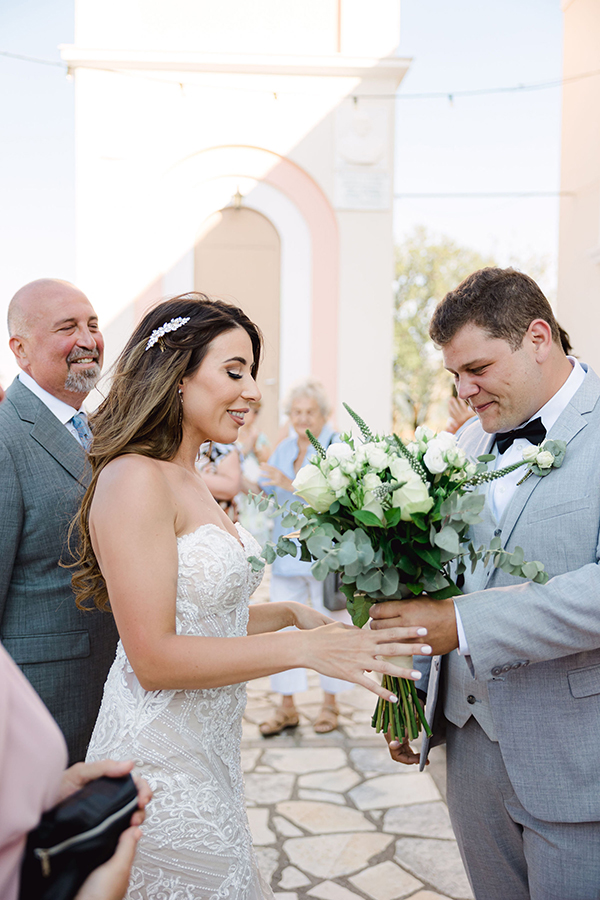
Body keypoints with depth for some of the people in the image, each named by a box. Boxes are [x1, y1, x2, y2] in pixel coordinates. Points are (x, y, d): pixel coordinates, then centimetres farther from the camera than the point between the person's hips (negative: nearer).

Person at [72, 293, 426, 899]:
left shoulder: (188, 481, 10)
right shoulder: (135, 479, -18)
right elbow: (153, 657, -22)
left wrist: (289, 612, 3)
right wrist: (305, 648, -22)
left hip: (204, 754, 9)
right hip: (161, 765, -8)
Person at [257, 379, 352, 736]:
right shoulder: (283, 449, 14)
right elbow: (266, 494, 17)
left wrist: (294, 485, -27)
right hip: (287, 554, 6)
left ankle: (330, 703, 21)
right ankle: (287, 707, 17)